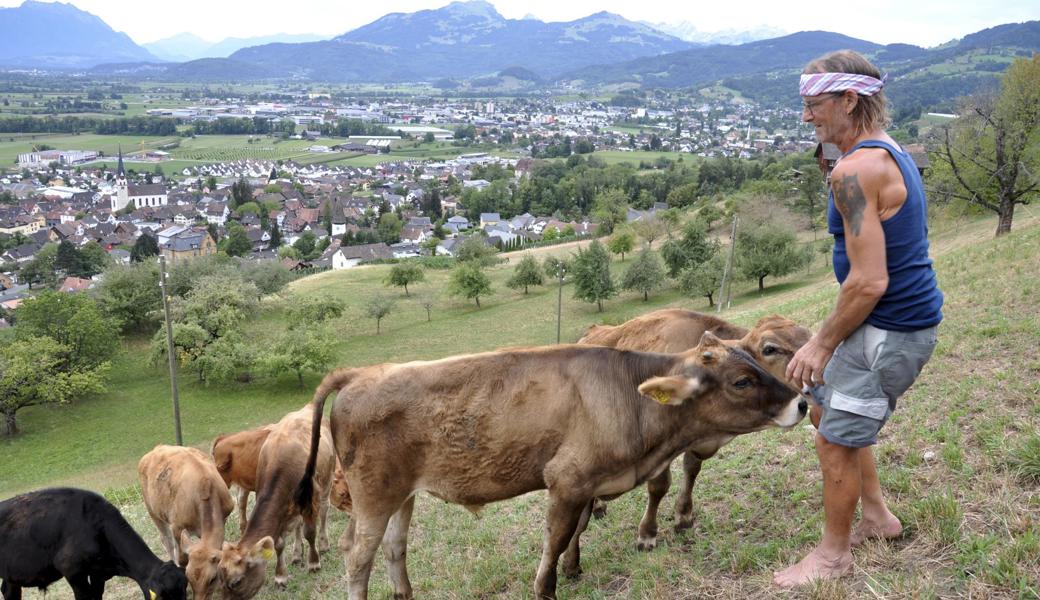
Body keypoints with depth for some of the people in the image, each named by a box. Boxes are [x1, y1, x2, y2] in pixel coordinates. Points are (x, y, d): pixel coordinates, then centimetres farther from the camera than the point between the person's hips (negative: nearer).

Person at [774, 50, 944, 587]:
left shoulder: (855, 170, -22)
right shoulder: (891, 155, 10)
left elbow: (868, 282, -26)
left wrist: (823, 345, -13)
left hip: (887, 329, -10)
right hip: (909, 318, 10)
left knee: (836, 440, 3)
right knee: (826, 408, 23)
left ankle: (833, 554, 22)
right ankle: (876, 516, 37)